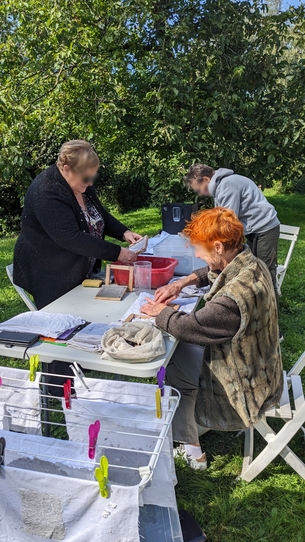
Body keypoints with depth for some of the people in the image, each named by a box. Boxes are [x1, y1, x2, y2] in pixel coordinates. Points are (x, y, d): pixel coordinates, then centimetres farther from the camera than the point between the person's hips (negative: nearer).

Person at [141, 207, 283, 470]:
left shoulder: (233, 299, -38)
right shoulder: (251, 263, -10)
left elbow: (187, 327, -25)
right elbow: (215, 271, 11)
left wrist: (160, 311, -7)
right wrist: (184, 281, -1)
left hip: (244, 388, -8)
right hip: (260, 368, 8)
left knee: (170, 374, 11)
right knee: (181, 350, 18)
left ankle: (192, 451, 28)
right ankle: (190, 423, 33)